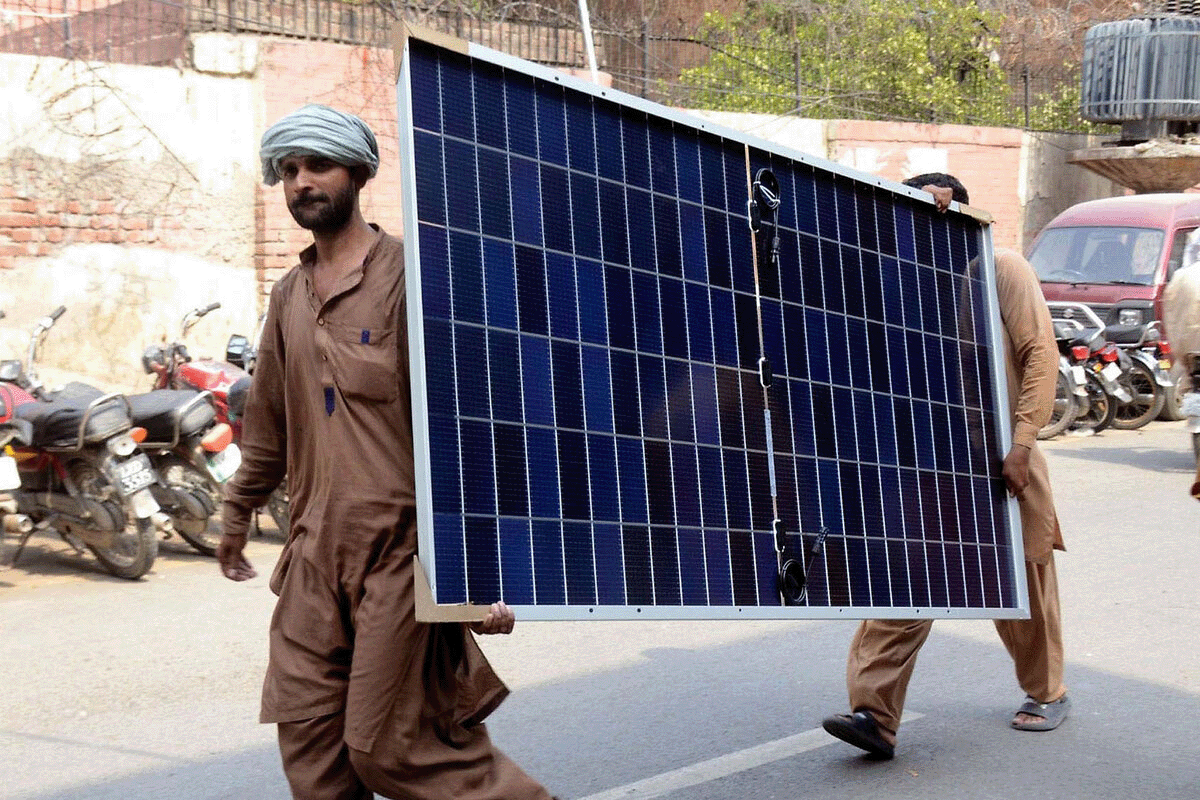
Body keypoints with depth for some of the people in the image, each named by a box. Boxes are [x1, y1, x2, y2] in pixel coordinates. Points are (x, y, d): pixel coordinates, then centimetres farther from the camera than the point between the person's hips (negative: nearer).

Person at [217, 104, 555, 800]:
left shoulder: (408, 276, -7)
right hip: (316, 554, 7)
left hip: (399, 547, -6)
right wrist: (238, 514, 35)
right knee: (309, 742, 4)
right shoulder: (290, 296, 14)